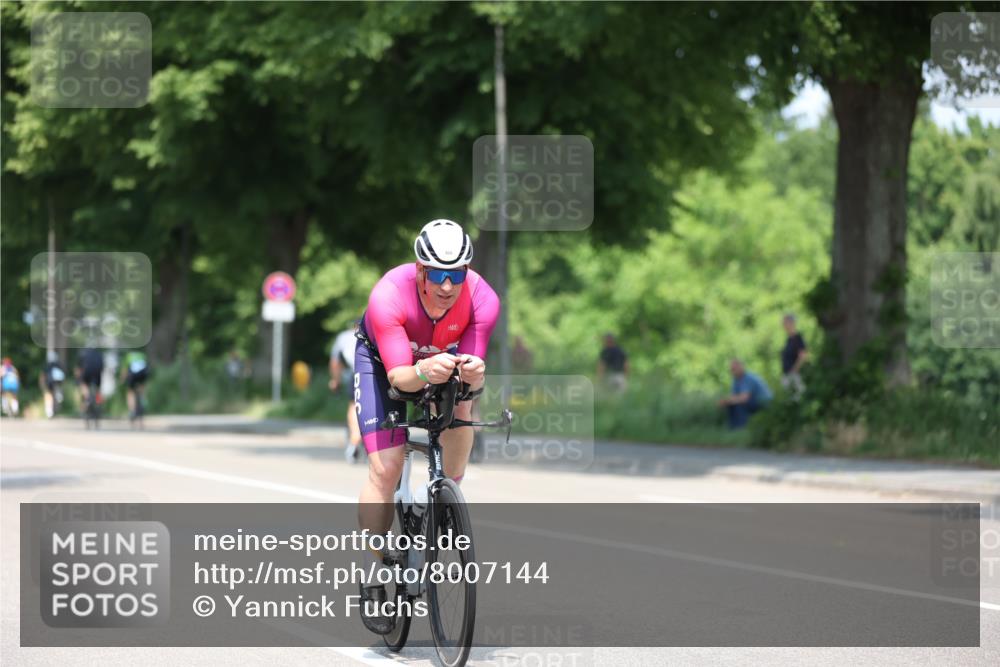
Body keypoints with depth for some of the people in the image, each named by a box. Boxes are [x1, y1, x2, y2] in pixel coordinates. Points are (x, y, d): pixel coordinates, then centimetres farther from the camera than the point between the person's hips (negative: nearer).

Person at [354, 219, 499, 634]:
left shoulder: (482, 299, -33)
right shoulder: (389, 296, -40)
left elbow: (475, 377, -31)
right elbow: (398, 376, -40)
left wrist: (473, 373, -55)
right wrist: (423, 372, -62)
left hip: (443, 355, 4)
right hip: (382, 360, -4)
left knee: (461, 400, -28)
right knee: (385, 470, -13)